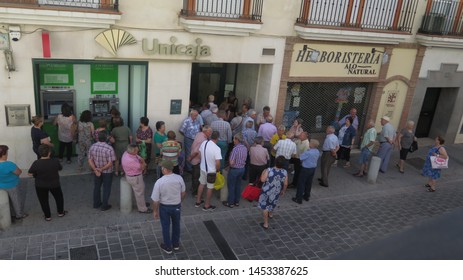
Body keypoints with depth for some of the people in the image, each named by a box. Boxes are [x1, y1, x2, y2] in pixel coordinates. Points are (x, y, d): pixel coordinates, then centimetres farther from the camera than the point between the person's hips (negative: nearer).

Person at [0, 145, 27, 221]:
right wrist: (13, 171, -4)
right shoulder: (9, 164, -36)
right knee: (16, 201, 17)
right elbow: (19, 172, -22)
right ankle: (19, 215, 35)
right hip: (11, 186, -6)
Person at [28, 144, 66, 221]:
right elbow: (60, 168, -3)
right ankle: (60, 212, 40)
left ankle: (47, 216, 34)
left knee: (44, 201, 21)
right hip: (55, 184, 0)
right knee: (59, 198, 25)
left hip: (40, 186, 0)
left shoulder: (36, 163, -23)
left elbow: (29, 174, -11)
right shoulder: (55, 161, -22)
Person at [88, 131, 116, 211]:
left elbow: (90, 160, -9)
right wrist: (101, 169, -16)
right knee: (106, 188, 12)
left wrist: (95, 170, -13)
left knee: (97, 187, 22)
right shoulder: (109, 148, -25)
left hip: (97, 171, 5)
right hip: (107, 172, -4)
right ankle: (104, 206, 22)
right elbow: (110, 163, -24)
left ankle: (96, 204, 35)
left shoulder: (92, 147, -10)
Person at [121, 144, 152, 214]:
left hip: (137, 175, 10)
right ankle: (142, 209, 23)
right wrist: (143, 163, -6)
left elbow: (140, 158, 4)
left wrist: (142, 164, -12)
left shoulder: (127, 153, -9)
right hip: (134, 178, -9)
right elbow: (141, 167, -25)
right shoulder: (130, 160, -37)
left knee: (141, 189, 27)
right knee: (139, 193, 7)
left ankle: (141, 202, 47)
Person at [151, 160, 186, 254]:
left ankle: (168, 247, 35)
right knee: (176, 225, 24)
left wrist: (155, 211, -2)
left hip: (164, 207, -2)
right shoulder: (179, 178, -17)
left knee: (166, 227, 19)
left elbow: (155, 200, -18)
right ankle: (176, 244, 42)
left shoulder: (159, 182, -26)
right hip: (177, 206, 3)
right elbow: (183, 193, -1)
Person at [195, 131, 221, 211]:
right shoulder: (217, 148, -26)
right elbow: (218, 163, -27)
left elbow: (199, 154, 7)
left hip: (202, 168, 6)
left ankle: (198, 201, 39)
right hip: (211, 171, -6)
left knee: (202, 184, 25)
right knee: (210, 188, 12)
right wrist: (218, 170, -7)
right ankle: (207, 206, 25)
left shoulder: (203, 143, -7)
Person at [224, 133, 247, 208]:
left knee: (231, 186, 9)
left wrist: (230, 161, -6)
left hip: (234, 169, -7)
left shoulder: (235, 149, -26)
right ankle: (237, 201, 30)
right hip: (242, 168, 7)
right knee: (238, 185, 19)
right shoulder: (245, 148, -3)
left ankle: (230, 203, 19)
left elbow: (232, 163, -27)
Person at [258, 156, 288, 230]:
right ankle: (270, 214, 58)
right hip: (276, 192, 4)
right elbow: (285, 184, -9)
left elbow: (262, 180, -25)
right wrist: (283, 191, 9)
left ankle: (266, 224, 17)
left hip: (266, 191, -3)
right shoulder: (285, 172, -19)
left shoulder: (269, 170, -28)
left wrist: (263, 172, -8)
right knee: (272, 204, 31)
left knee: (265, 207, 13)